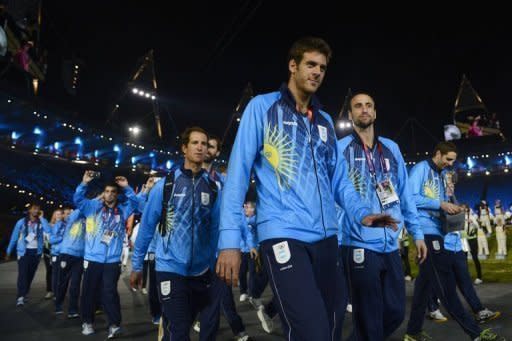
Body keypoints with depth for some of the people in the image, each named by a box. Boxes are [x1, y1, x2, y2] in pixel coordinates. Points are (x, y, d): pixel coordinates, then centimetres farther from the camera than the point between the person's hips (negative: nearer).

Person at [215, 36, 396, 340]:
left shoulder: (325, 120, 17)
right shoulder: (262, 106, 0)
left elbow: (337, 178, 18)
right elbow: (238, 172, -6)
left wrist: (361, 213, -2)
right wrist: (230, 239, -13)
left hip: (326, 237, 7)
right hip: (283, 235, -6)